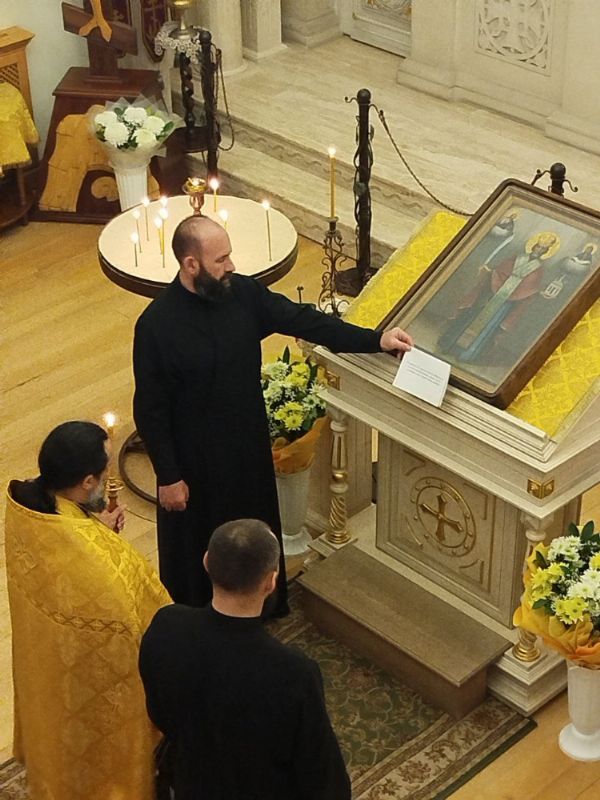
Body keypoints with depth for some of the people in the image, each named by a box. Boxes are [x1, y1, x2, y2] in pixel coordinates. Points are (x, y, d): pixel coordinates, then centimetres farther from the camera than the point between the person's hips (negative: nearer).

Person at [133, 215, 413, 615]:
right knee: (197, 548, 14)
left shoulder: (244, 293, -10)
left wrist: (376, 340, -13)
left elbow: (303, 320, -6)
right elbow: (150, 409, -18)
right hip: (195, 460, -5)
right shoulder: (157, 325, -24)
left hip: (249, 445, 6)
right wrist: (168, 477, -15)